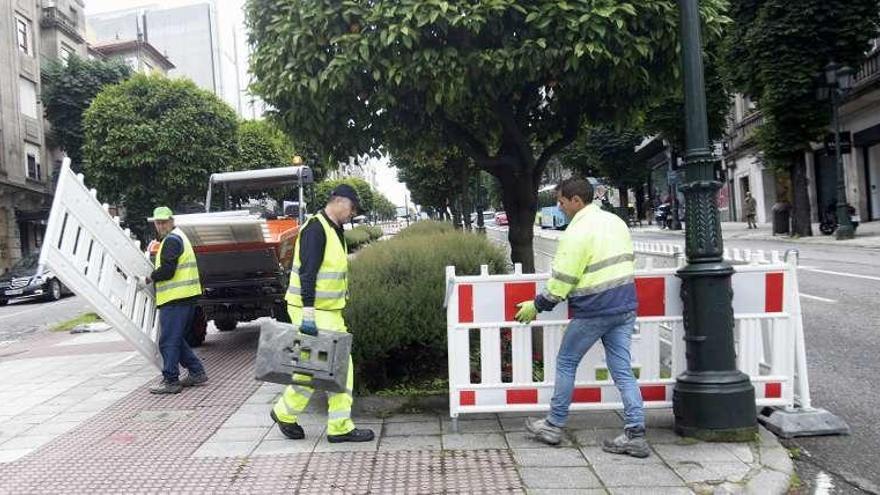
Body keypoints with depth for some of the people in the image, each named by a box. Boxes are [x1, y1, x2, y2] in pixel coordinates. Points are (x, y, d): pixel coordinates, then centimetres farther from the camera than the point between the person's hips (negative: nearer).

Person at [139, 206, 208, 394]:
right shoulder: (178, 237, 22)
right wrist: (154, 278, 18)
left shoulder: (171, 240, -11)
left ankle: (170, 381, -2)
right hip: (185, 297, 10)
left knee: (168, 341, -6)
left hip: (175, 299, -10)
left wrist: (148, 280, -5)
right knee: (176, 339, 17)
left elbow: (166, 271, -18)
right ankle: (197, 373, 19)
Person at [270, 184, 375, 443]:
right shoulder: (315, 229, -15)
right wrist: (308, 313, -29)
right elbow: (307, 273, -23)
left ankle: (340, 426, 16)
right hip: (312, 311, -10)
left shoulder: (335, 230, 16)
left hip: (330, 311, 10)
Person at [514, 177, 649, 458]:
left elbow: (561, 280, -15)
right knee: (623, 371, 8)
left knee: (566, 364, 9)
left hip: (592, 312, -7)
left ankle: (553, 426, 19)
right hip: (625, 308, 8)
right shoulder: (616, 222, 10)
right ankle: (635, 435, 6)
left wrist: (536, 306, -2)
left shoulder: (577, 232, -15)